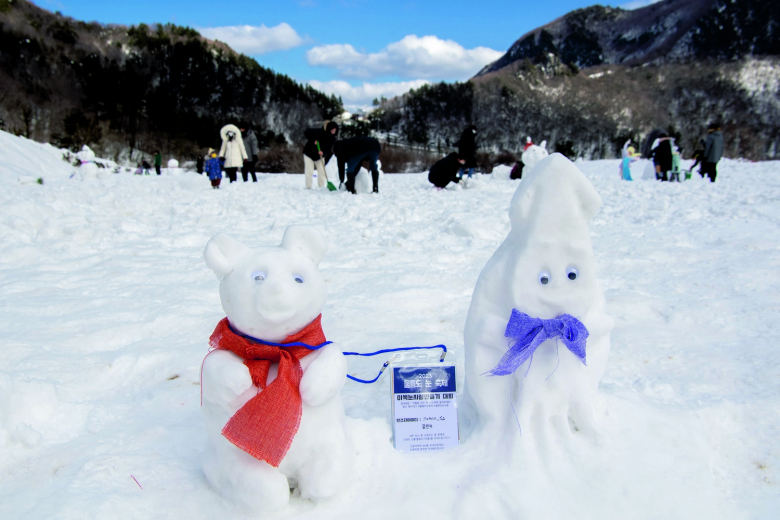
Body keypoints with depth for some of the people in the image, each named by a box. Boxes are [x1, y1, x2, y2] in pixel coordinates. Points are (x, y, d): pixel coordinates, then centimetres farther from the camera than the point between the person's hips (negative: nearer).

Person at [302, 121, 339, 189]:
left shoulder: (332, 139, -11)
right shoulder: (319, 132, -27)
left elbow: (329, 148, -13)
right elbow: (306, 132, -24)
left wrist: (323, 152, -33)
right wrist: (313, 140, -33)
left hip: (320, 156, 5)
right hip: (309, 153, -5)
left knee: (322, 171, -1)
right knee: (309, 171, -6)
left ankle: (322, 187, 7)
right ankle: (308, 188, -1)